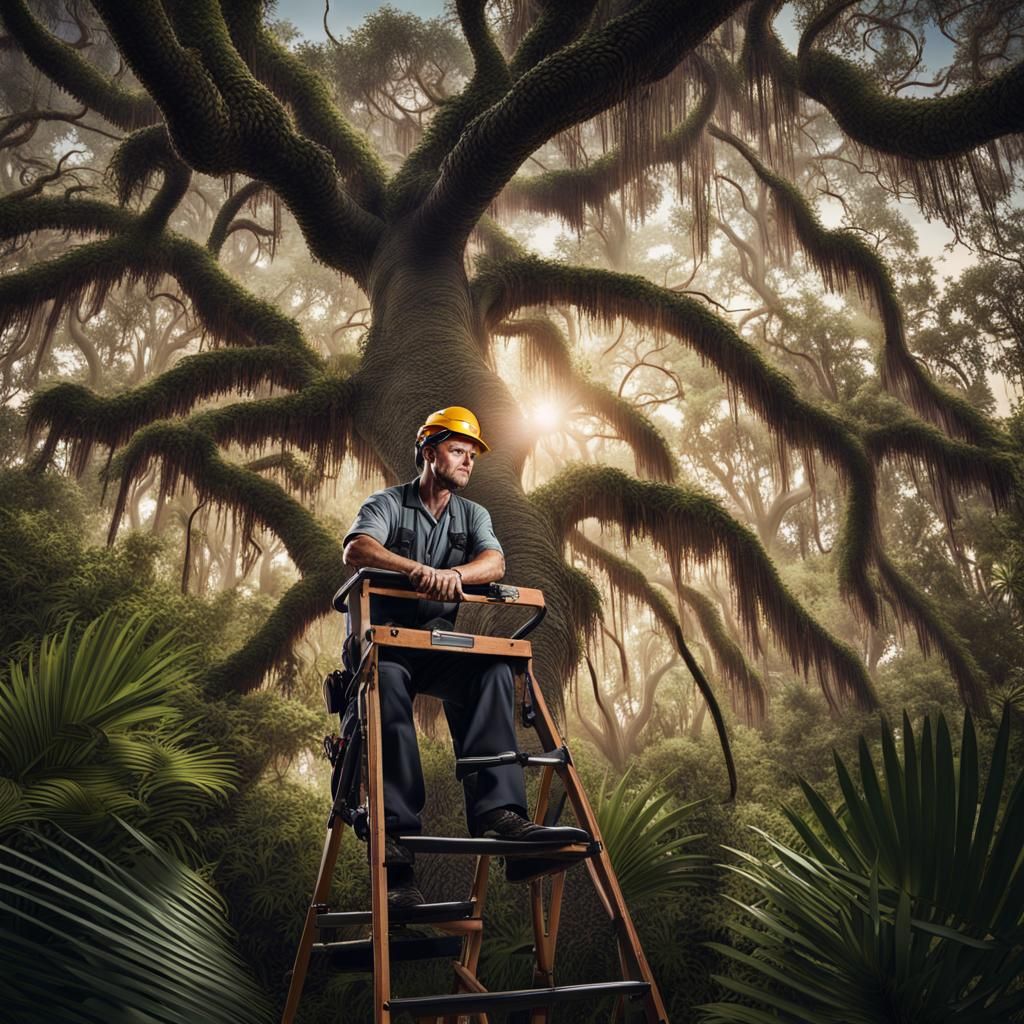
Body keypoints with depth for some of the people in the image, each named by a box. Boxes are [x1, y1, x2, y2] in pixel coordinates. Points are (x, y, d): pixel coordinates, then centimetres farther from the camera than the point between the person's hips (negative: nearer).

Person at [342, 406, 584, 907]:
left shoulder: (473, 514, 16)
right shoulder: (386, 504, 4)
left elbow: (494, 562, -6)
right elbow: (356, 550, -18)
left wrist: (454, 574, -29)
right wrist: (418, 569, -36)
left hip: (441, 643, 3)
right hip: (383, 641, -3)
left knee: (493, 671, -29)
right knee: (388, 685, -37)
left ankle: (497, 810, -40)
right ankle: (396, 838, -39)